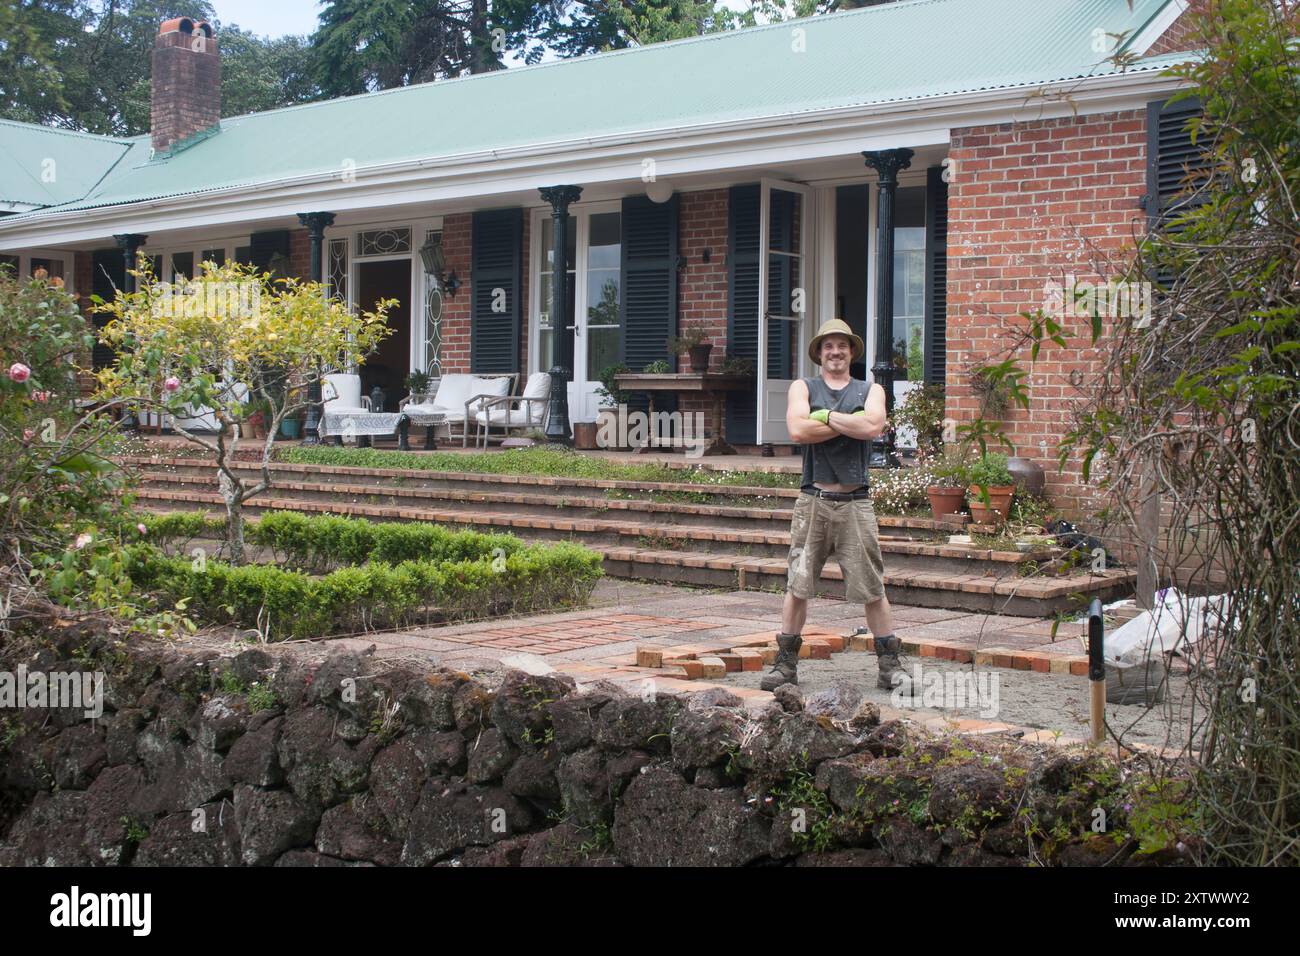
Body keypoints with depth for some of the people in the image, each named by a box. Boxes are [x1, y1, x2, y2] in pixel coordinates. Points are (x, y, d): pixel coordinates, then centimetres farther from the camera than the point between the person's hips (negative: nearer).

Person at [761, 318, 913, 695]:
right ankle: (786, 663, 13)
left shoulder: (870, 390, 12)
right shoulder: (803, 388, 10)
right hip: (813, 501, 0)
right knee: (797, 585, 3)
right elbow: (798, 430, -11)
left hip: (855, 502, 0)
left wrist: (826, 416, -6)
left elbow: (872, 426, -11)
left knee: (872, 588, 2)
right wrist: (852, 423, -8)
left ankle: (889, 666, 10)